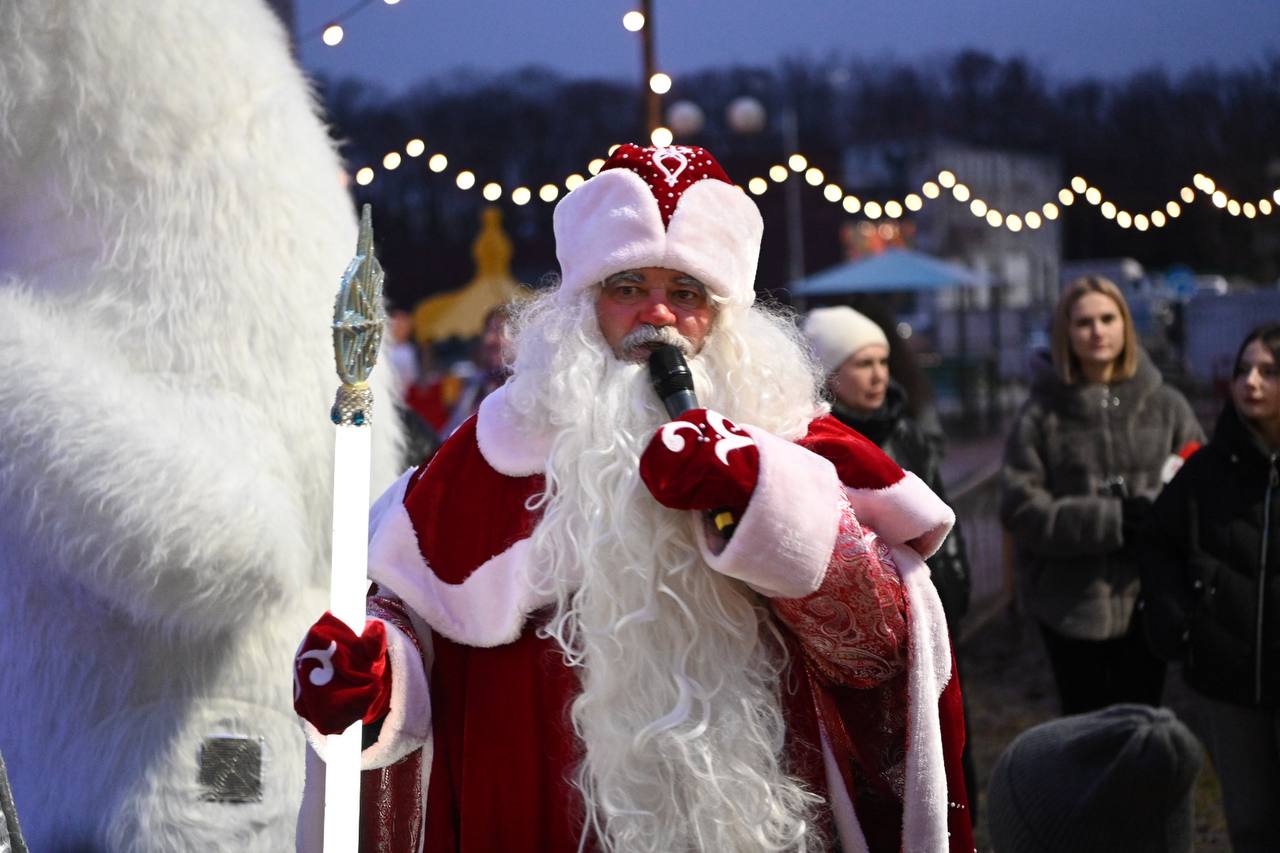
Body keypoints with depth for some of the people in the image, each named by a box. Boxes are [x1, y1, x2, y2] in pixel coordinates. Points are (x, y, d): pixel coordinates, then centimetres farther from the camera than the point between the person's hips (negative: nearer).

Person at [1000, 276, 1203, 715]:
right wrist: (1112, 519, -17)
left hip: (1145, 597, 1)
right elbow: (1021, 509, -9)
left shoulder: (1166, 406, 2)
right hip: (1071, 602, -1)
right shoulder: (1042, 415, -3)